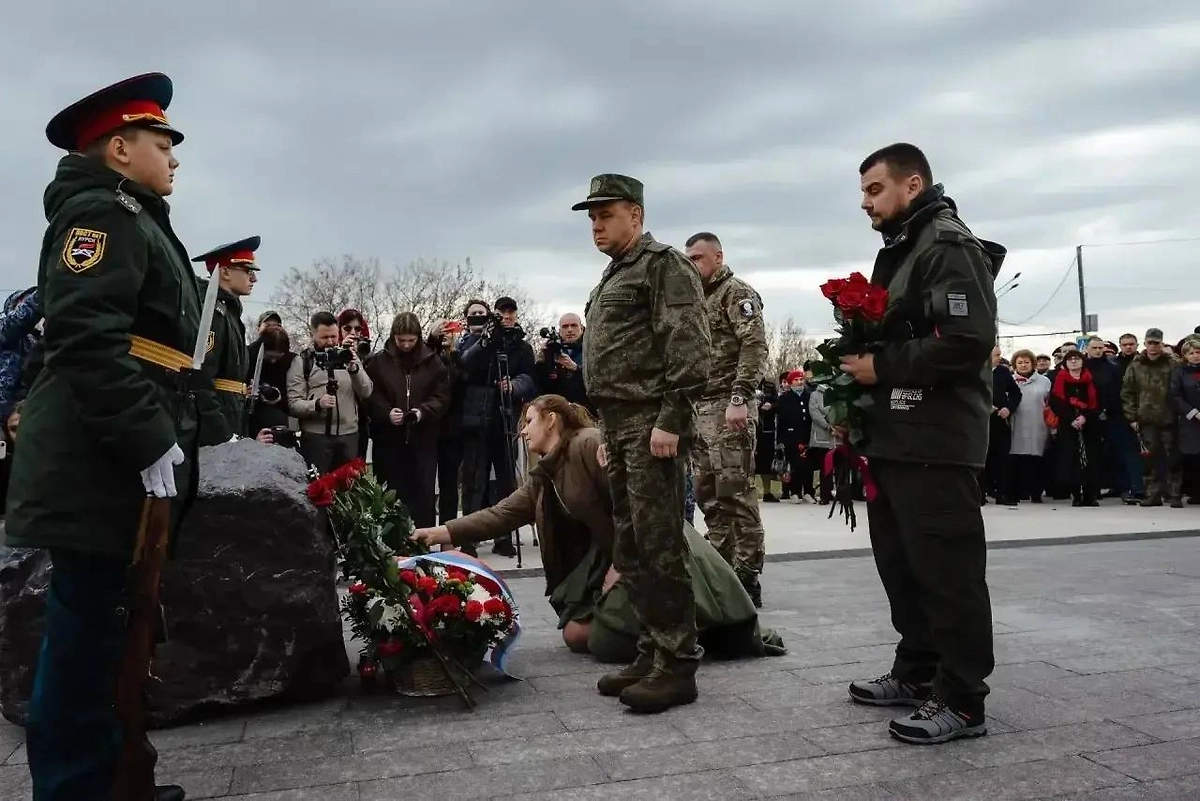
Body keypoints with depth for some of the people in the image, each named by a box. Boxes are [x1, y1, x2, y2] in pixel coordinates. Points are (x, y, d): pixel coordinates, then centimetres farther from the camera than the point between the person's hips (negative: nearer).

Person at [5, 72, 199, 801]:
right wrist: (151, 441, -23)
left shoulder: (135, 222, 23)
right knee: (90, 630, -3)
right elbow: (86, 338, -22)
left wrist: (164, 441, 21)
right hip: (105, 466, -10)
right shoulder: (100, 214, -9)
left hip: (126, 463, 10)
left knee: (106, 628, 16)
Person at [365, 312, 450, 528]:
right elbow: (371, 396, 2)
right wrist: (387, 413, -15)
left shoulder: (432, 362, 4)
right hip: (389, 439, 0)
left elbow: (442, 397, 2)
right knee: (392, 494, 3)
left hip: (423, 439, 0)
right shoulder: (378, 362, 3)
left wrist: (423, 411, -15)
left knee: (423, 494, 3)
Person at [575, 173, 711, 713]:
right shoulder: (613, 276, 23)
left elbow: (689, 347, -15)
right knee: (630, 549, 10)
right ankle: (651, 654, 19)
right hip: (619, 424, 10)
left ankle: (677, 667, 0)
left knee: (659, 547, -7)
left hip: (652, 424, -9)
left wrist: (671, 419, -21)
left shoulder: (663, 264, -5)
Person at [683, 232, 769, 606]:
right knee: (709, 495, 9)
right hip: (700, 410, 9)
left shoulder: (736, 293, -3)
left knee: (736, 493, -7)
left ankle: (747, 576, -2)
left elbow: (755, 347, -14)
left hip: (727, 408, -8)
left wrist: (739, 398, -23)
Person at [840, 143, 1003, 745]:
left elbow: (968, 342, -23)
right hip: (894, 439, 10)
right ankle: (917, 672, 28)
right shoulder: (897, 252, 21)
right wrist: (860, 368, 9)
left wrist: (882, 368, -16)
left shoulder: (949, 247, -10)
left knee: (946, 571, -3)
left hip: (935, 443, -10)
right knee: (902, 564, 16)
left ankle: (961, 701, 6)